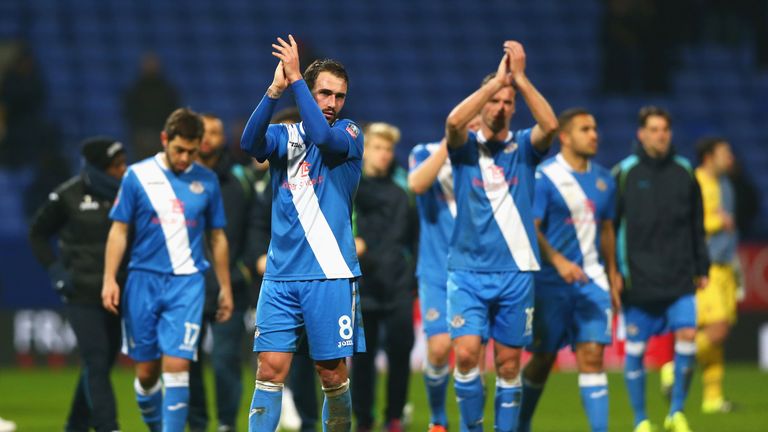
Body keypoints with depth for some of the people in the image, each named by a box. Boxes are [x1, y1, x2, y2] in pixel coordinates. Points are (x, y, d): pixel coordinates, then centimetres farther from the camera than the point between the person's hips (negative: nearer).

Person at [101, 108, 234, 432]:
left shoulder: (206, 181, 5)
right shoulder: (138, 176, 1)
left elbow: (217, 238, 13)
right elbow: (119, 230, 4)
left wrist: (225, 288, 13)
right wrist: (109, 279, -4)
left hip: (187, 283, 0)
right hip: (144, 280, 0)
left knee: (177, 365, -12)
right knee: (146, 371, 5)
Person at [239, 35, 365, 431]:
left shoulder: (349, 135, 2)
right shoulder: (284, 135, 9)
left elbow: (323, 136, -21)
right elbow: (250, 142, -14)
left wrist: (295, 78, -21)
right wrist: (274, 91, -26)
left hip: (330, 275, -2)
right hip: (280, 275, 2)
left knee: (333, 375, 2)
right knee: (271, 369, -5)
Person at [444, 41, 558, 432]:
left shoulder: (524, 147, 5)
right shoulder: (465, 147, 3)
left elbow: (550, 125, -16)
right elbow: (454, 121, -20)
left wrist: (519, 77, -20)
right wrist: (497, 79, -21)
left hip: (515, 271, 1)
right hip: (467, 271, -1)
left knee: (508, 363, 2)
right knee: (466, 353, -13)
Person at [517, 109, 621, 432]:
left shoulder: (603, 180, 10)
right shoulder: (544, 176, -8)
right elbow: (530, 228, -13)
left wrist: (612, 276, 19)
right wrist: (558, 261, -25)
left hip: (592, 281, 4)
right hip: (551, 281, -4)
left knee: (592, 354, -8)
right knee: (543, 358, 4)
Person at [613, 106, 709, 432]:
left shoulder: (684, 172, 8)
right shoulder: (623, 173, 0)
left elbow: (696, 225, 15)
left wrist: (701, 267, 13)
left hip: (680, 278, 2)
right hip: (638, 279, -2)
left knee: (687, 334, -11)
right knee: (635, 348, 1)